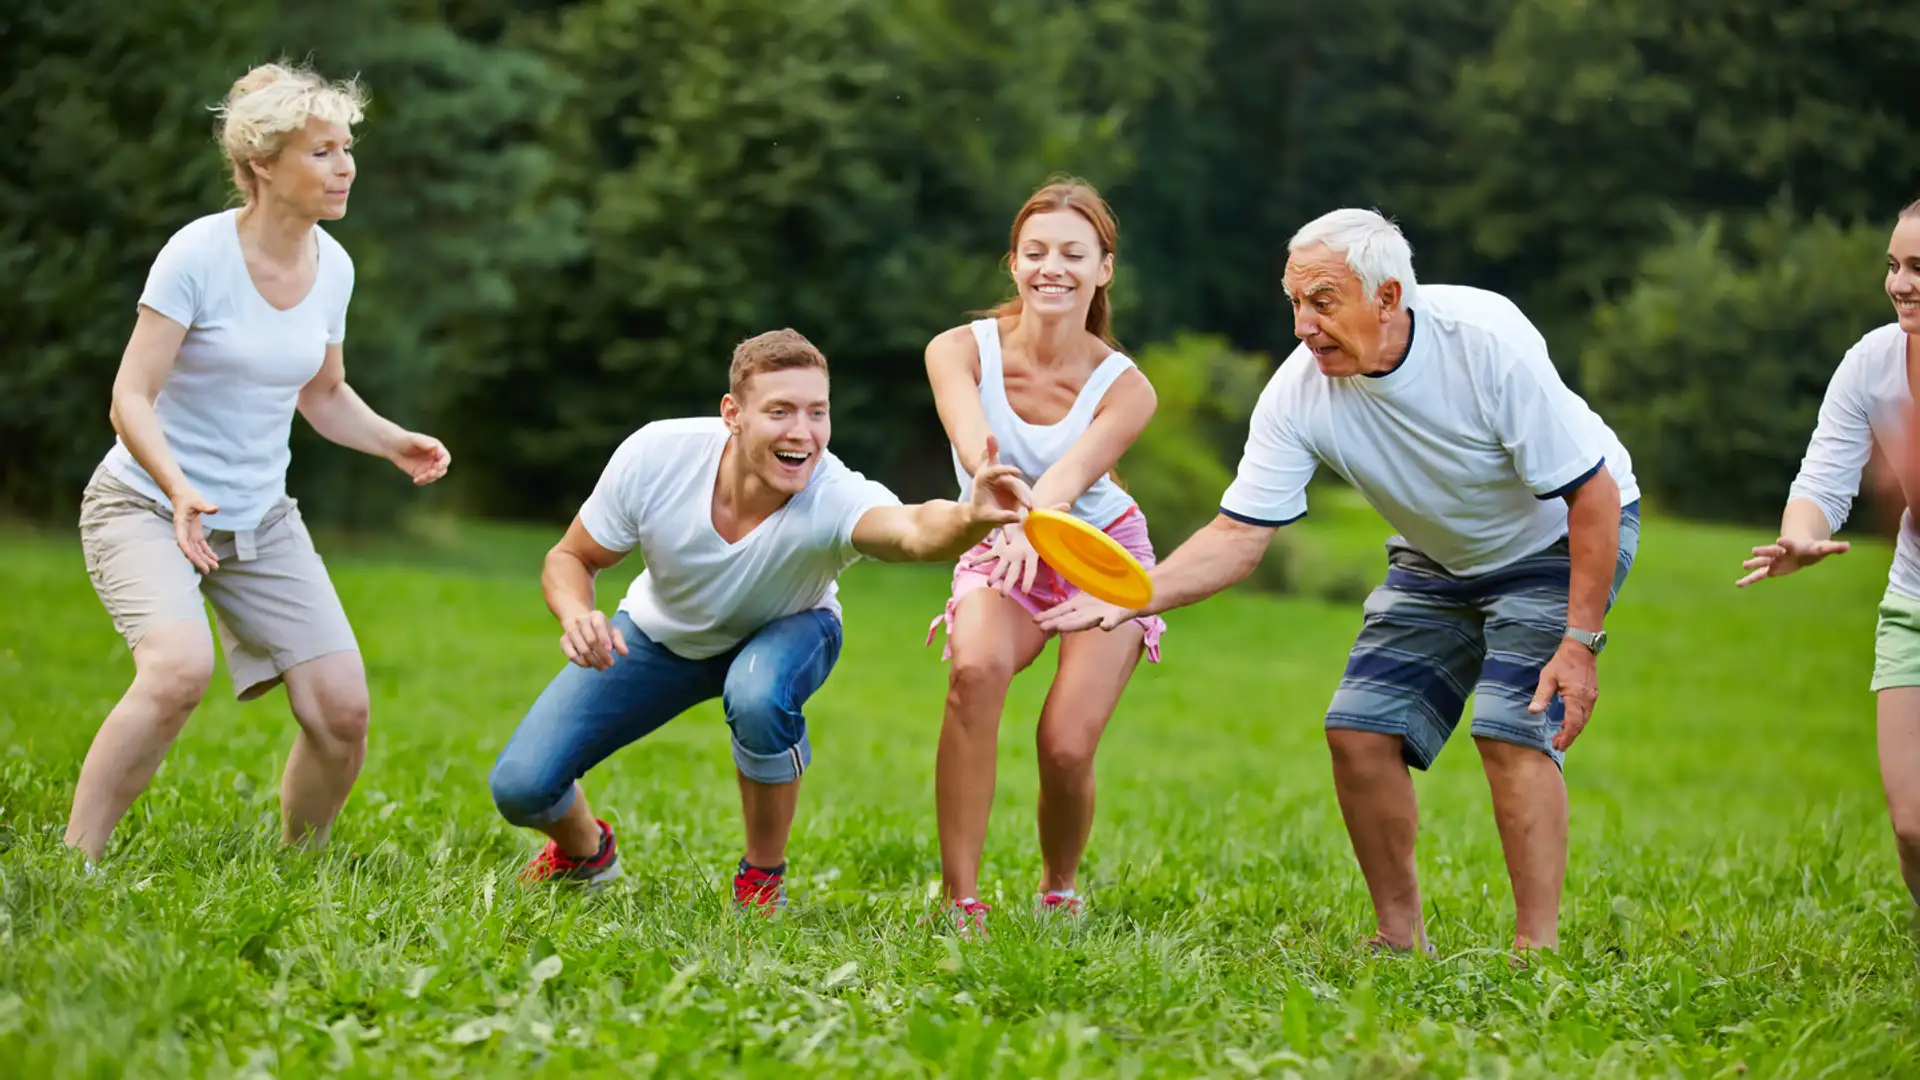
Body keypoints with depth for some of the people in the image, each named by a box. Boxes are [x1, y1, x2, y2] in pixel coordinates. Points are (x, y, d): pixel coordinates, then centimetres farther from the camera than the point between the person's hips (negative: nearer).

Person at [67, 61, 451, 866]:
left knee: (342, 711, -6)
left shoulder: (331, 266, 1)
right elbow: (131, 398, -19)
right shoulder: (197, 254, -17)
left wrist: (393, 442, -1)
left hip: (260, 519, 6)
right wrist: (179, 490, -36)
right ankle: (74, 861, -22)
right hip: (147, 504, -6)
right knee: (180, 668, -33)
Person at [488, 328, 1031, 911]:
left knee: (758, 695, -39)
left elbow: (915, 530, -63)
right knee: (520, 786, -10)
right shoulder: (653, 456, -31)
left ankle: (763, 877, -10)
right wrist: (577, 615, -38)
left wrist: (971, 518, -86)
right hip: (661, 632, 2)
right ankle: (585, 851, 29)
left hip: (780, 637, -2)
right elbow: (569, 558, -15)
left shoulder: (834, 498, -39)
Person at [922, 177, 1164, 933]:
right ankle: (960, 900, -28)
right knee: (975, 669, -34)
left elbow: (1070, 473, -39)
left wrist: (1032, 526, -62)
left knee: (1066, 746, -17)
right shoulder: (960, 351, -20)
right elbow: (973, 441, -40)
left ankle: (1059, 892, 17)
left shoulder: (1124, 388, -21)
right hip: (1002, 552, 0)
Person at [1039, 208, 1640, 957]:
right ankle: (1400, 937, 8)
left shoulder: (1487, 340, -33)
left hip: (1564, 536, -5)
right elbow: (1239, 534, -20)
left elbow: (1592, 492, -26)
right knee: (1360, 728, -6)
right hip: (1437, 557, 5)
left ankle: (1537, 949, -15)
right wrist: (1128, 600, -37)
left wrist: (1580, 642, -29)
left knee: (1512, 729, -22)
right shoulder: (1299, 392, -21)